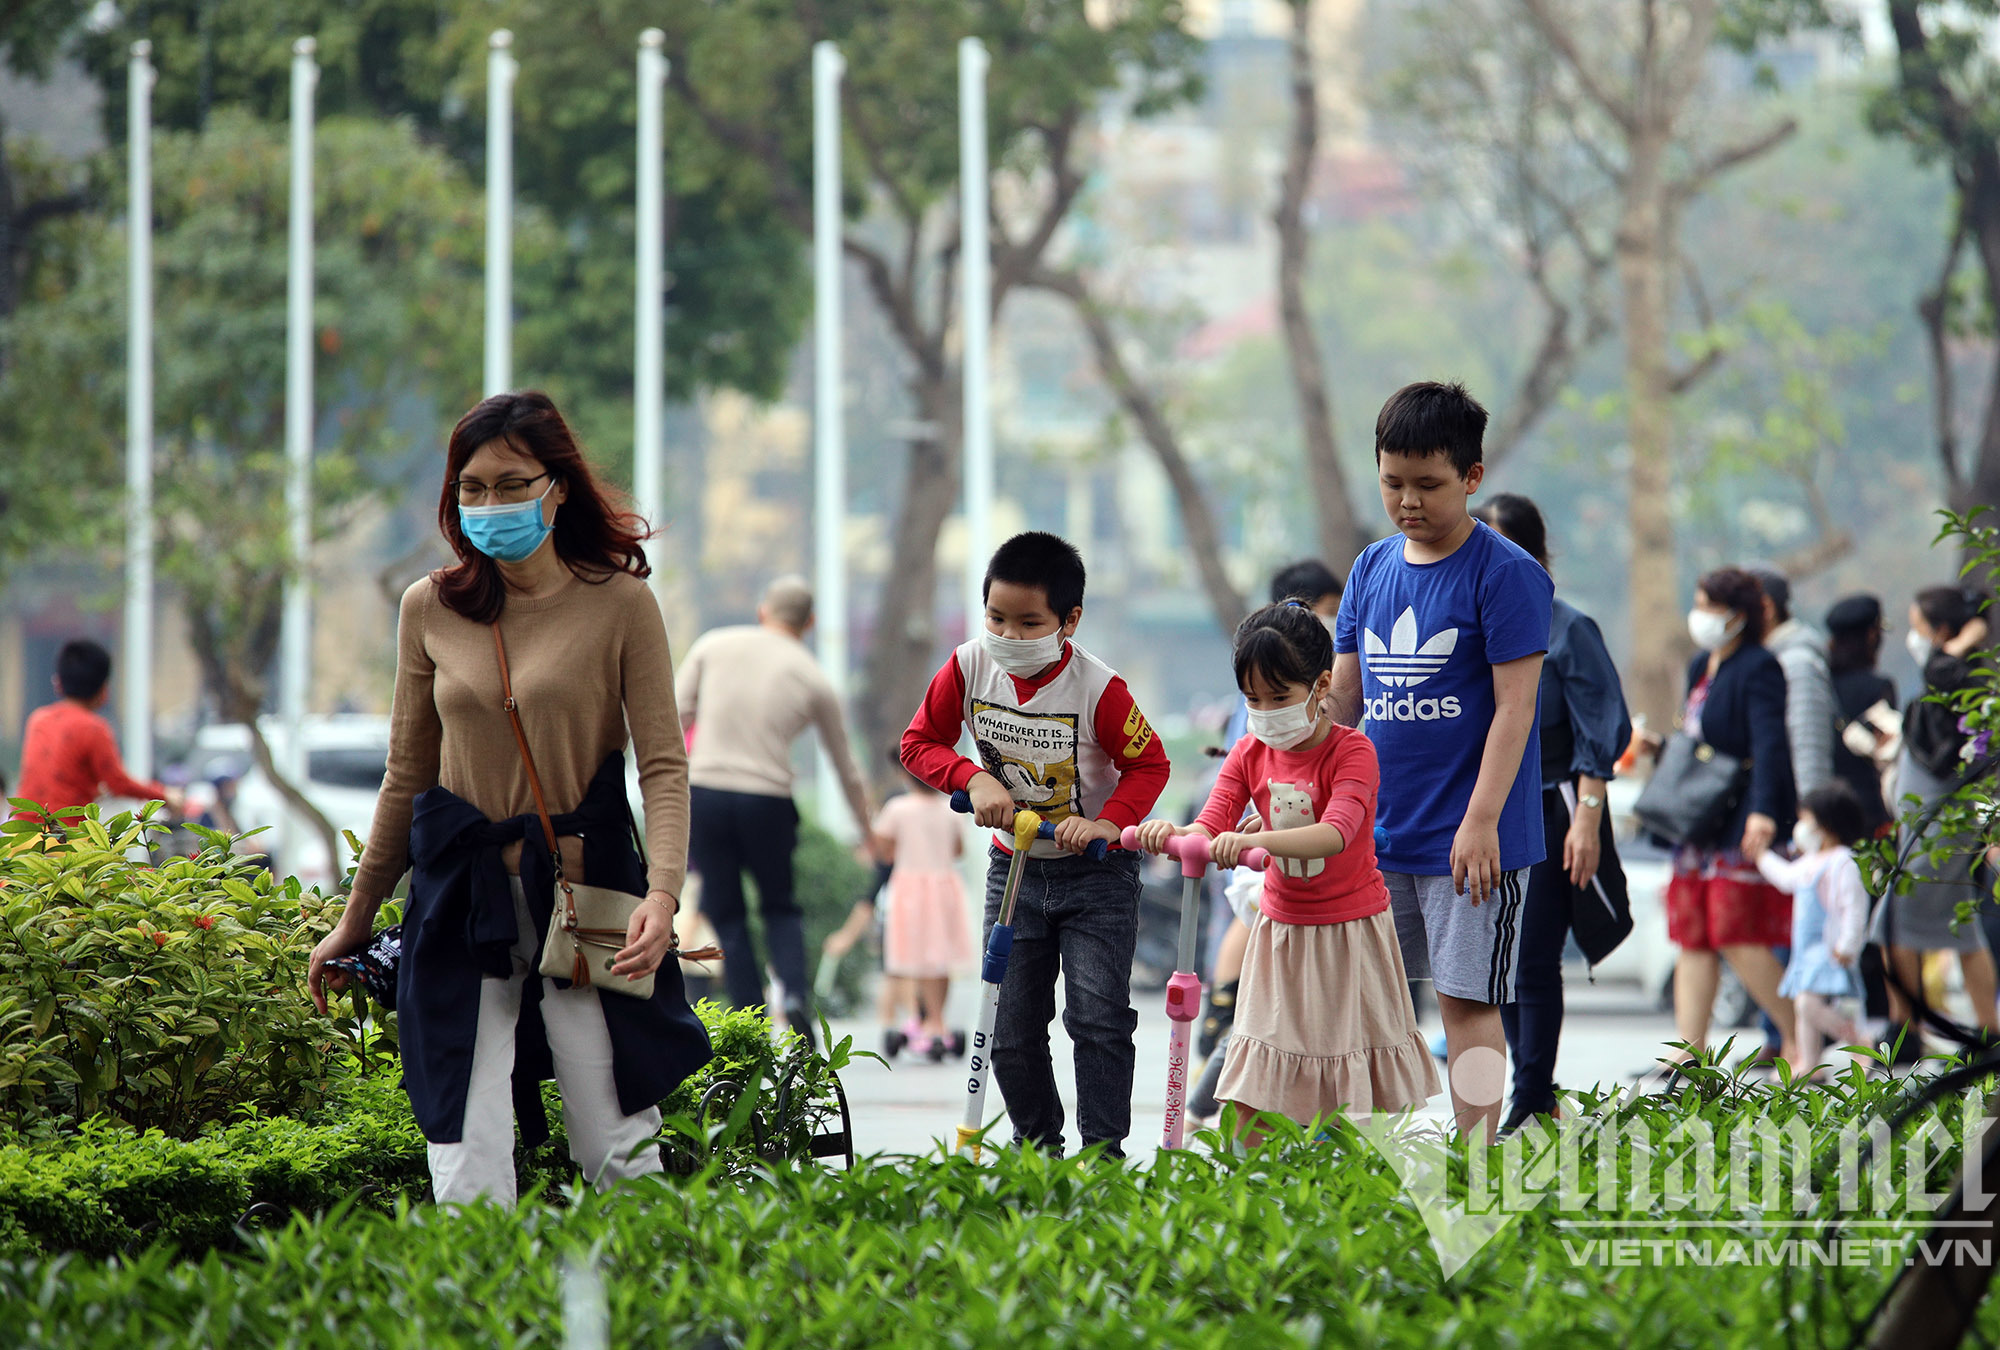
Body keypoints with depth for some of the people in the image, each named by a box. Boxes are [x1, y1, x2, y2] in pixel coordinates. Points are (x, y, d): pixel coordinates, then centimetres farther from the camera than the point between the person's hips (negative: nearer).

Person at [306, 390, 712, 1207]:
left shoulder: (619, 604, -2)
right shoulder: (430, 609, 7)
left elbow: (663, 766, -4)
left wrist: (662, 893, -20)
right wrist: (354, 921, 20)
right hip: (462, 896, 2)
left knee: (618, 1154, -3)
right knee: (467, 1172, -6)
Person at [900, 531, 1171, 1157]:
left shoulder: (1097, 688, -20)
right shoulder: (970, 667, -10)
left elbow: (1149, 764, -10)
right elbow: (919, 742, 0)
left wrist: (1109, 822, -25)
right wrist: (973, 777, -18)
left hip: (1096, 873, -4)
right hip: (1014, 866, 4)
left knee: (1097, 1018, -12)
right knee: (1011, 1031, 6)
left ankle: (1103, 1153, -5)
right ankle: (1036, 1147, 23)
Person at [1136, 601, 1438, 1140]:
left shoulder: (1351, 751, -15)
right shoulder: (1250, 754, 1)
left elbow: (1336, 832, -33)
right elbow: (1210, 831, -9)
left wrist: (1256, 840, -49)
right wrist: (1171, 833, -34)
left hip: (1350, 930, -4)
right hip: (1282, 928, 4)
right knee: (1251, 1094, -2)